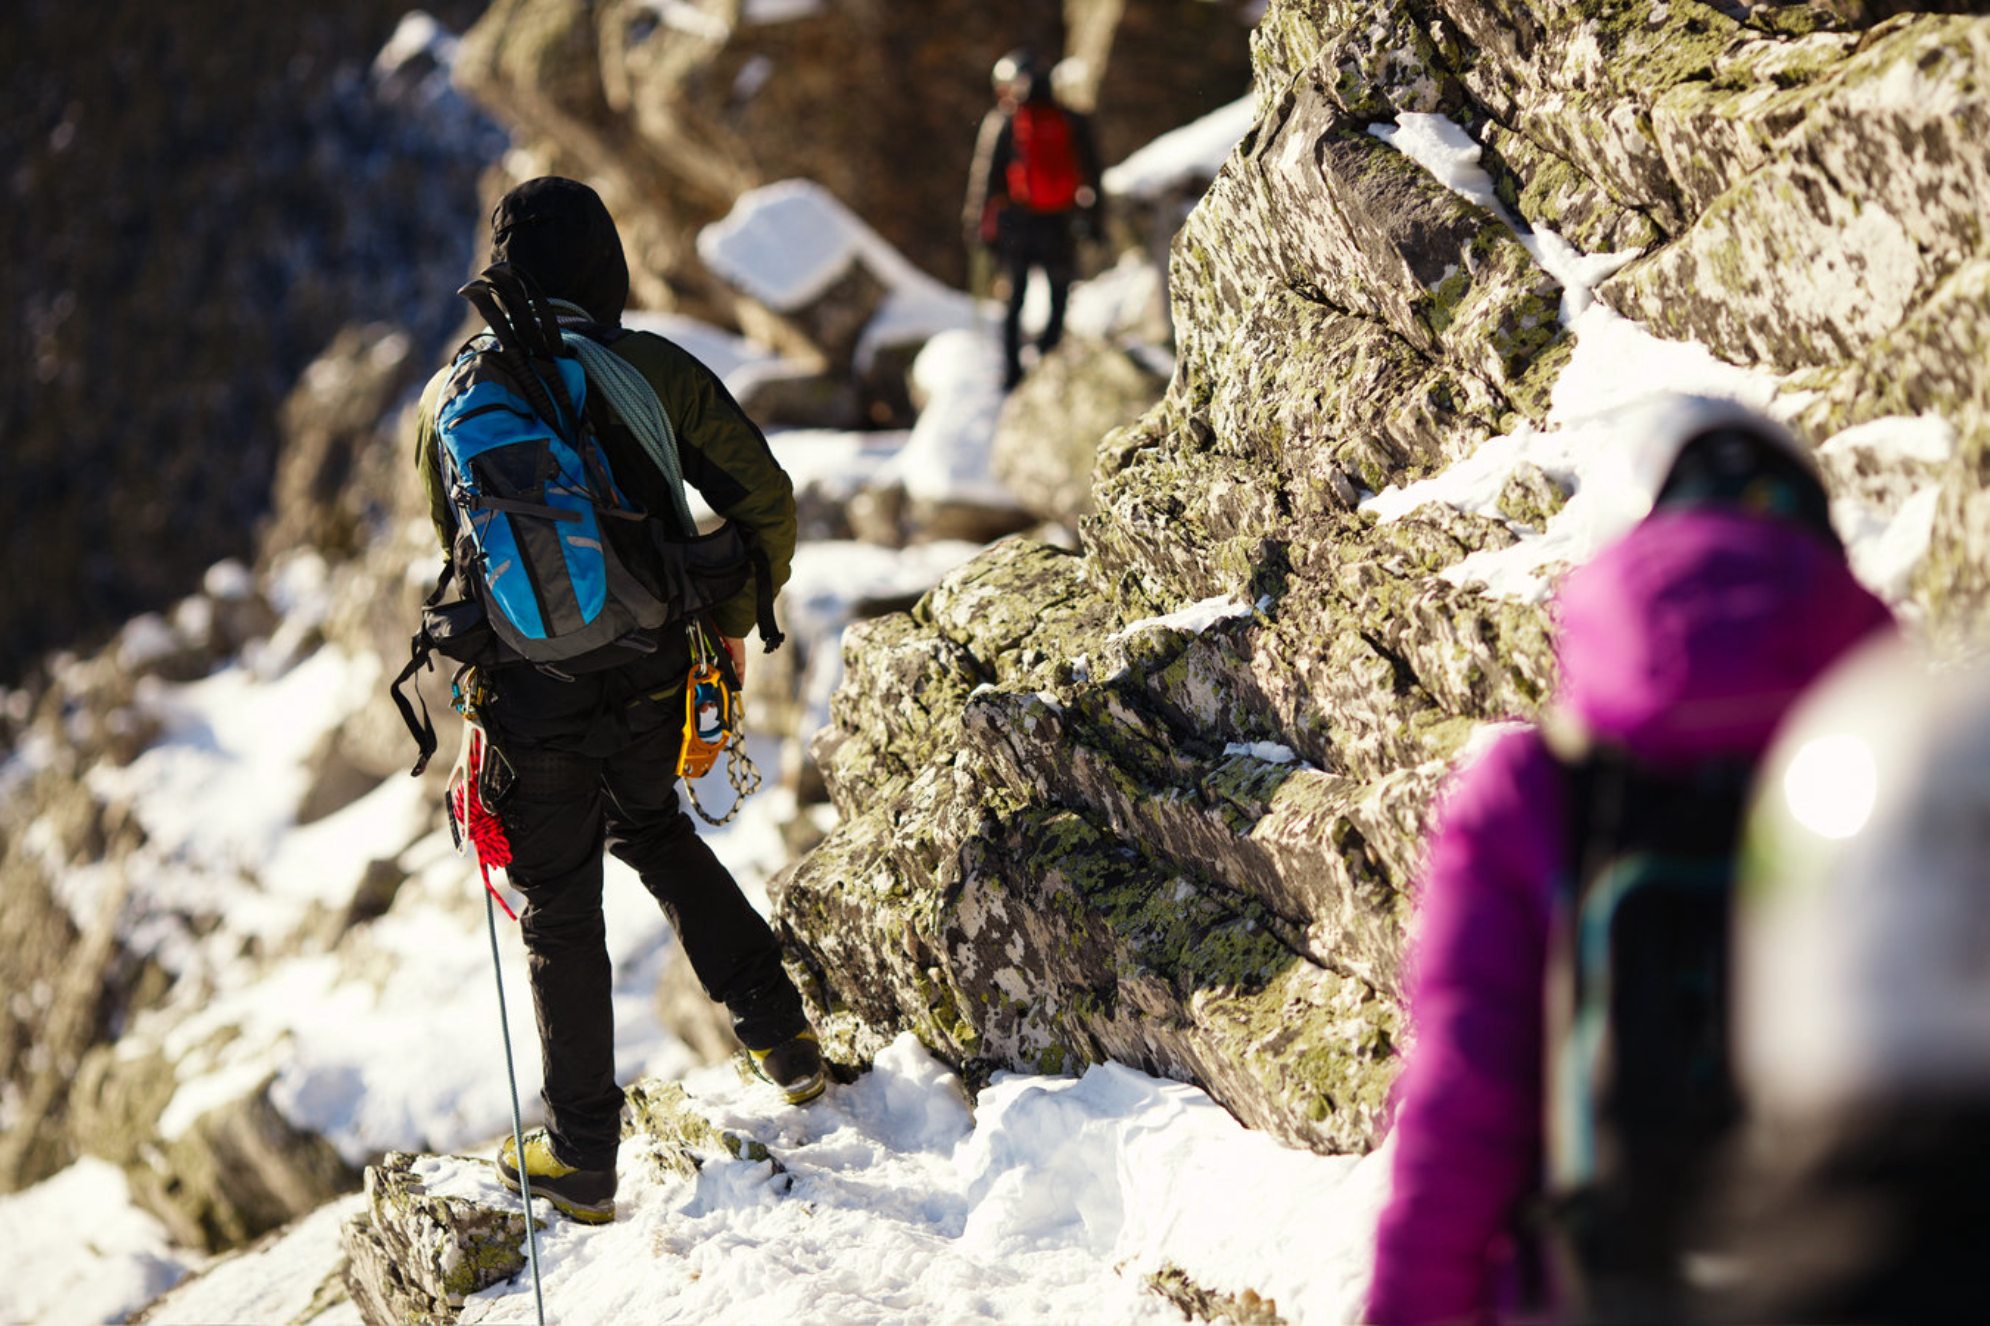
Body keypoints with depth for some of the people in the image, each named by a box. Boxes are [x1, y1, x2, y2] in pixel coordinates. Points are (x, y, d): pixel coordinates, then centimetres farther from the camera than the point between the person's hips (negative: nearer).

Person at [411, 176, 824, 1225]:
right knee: (653, 832, 31)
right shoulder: (653, 371, -8)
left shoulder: (450, 399, -5)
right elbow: (765, 499, -5)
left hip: (531, 696, -1)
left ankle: (582, 1160, 21)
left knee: (561, 916, 13)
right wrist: (734, 621, 10)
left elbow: (457, 548, 9)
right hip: (652, 682, 1)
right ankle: (778, 1028, 25)